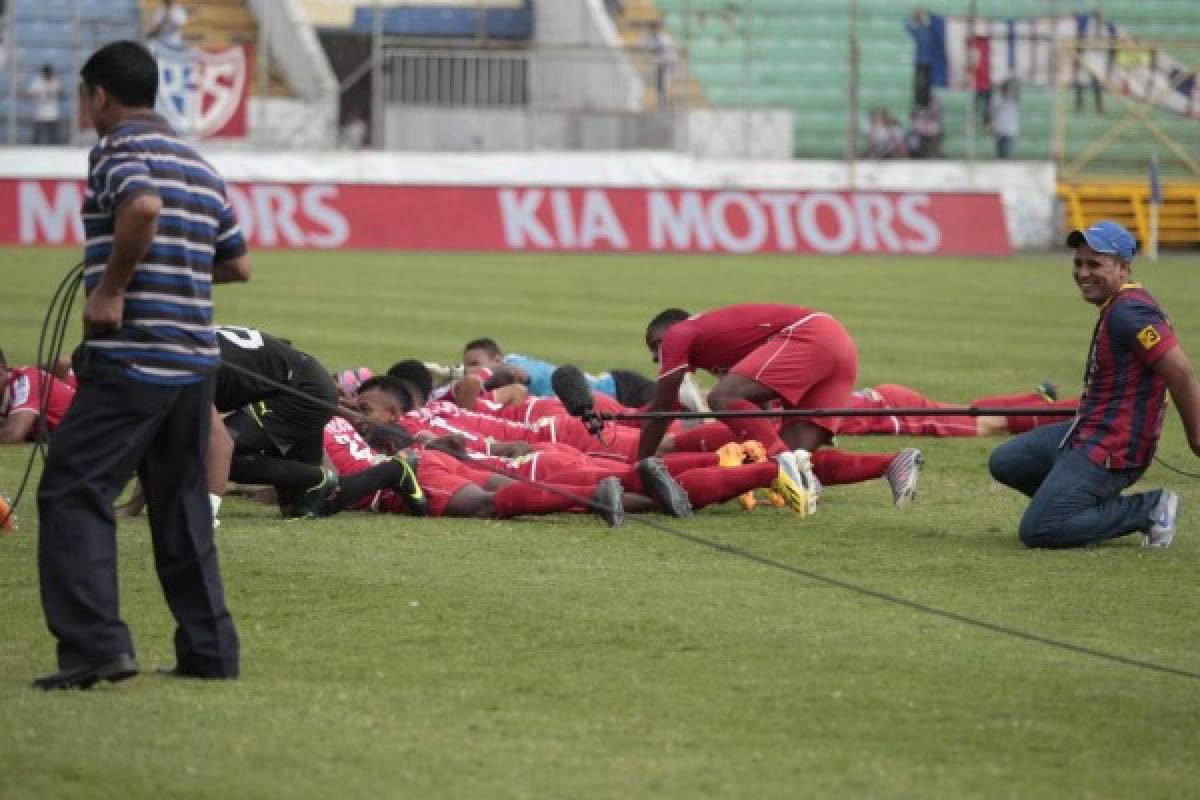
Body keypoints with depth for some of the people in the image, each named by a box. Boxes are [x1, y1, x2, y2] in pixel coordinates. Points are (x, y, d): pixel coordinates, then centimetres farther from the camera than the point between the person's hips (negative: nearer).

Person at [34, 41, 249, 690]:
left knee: (72, 493, -7)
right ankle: (210, 650, 15)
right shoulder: (199, 164, 19)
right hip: (197, 357, 8)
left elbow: (144, 205, -27)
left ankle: (95, 644, -18)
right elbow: (238, 264, 21)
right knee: (182, 505, 16)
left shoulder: (117, 149, -5)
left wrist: (111, 289, -19)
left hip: (132, 360, -8)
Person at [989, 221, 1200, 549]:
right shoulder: (1113, 308, 9)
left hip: (1111, 450, -11)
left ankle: (1149, 509, -4)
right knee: (1004, 462, 22)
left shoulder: (1129, 313, -22)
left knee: (1036, 531, -15)